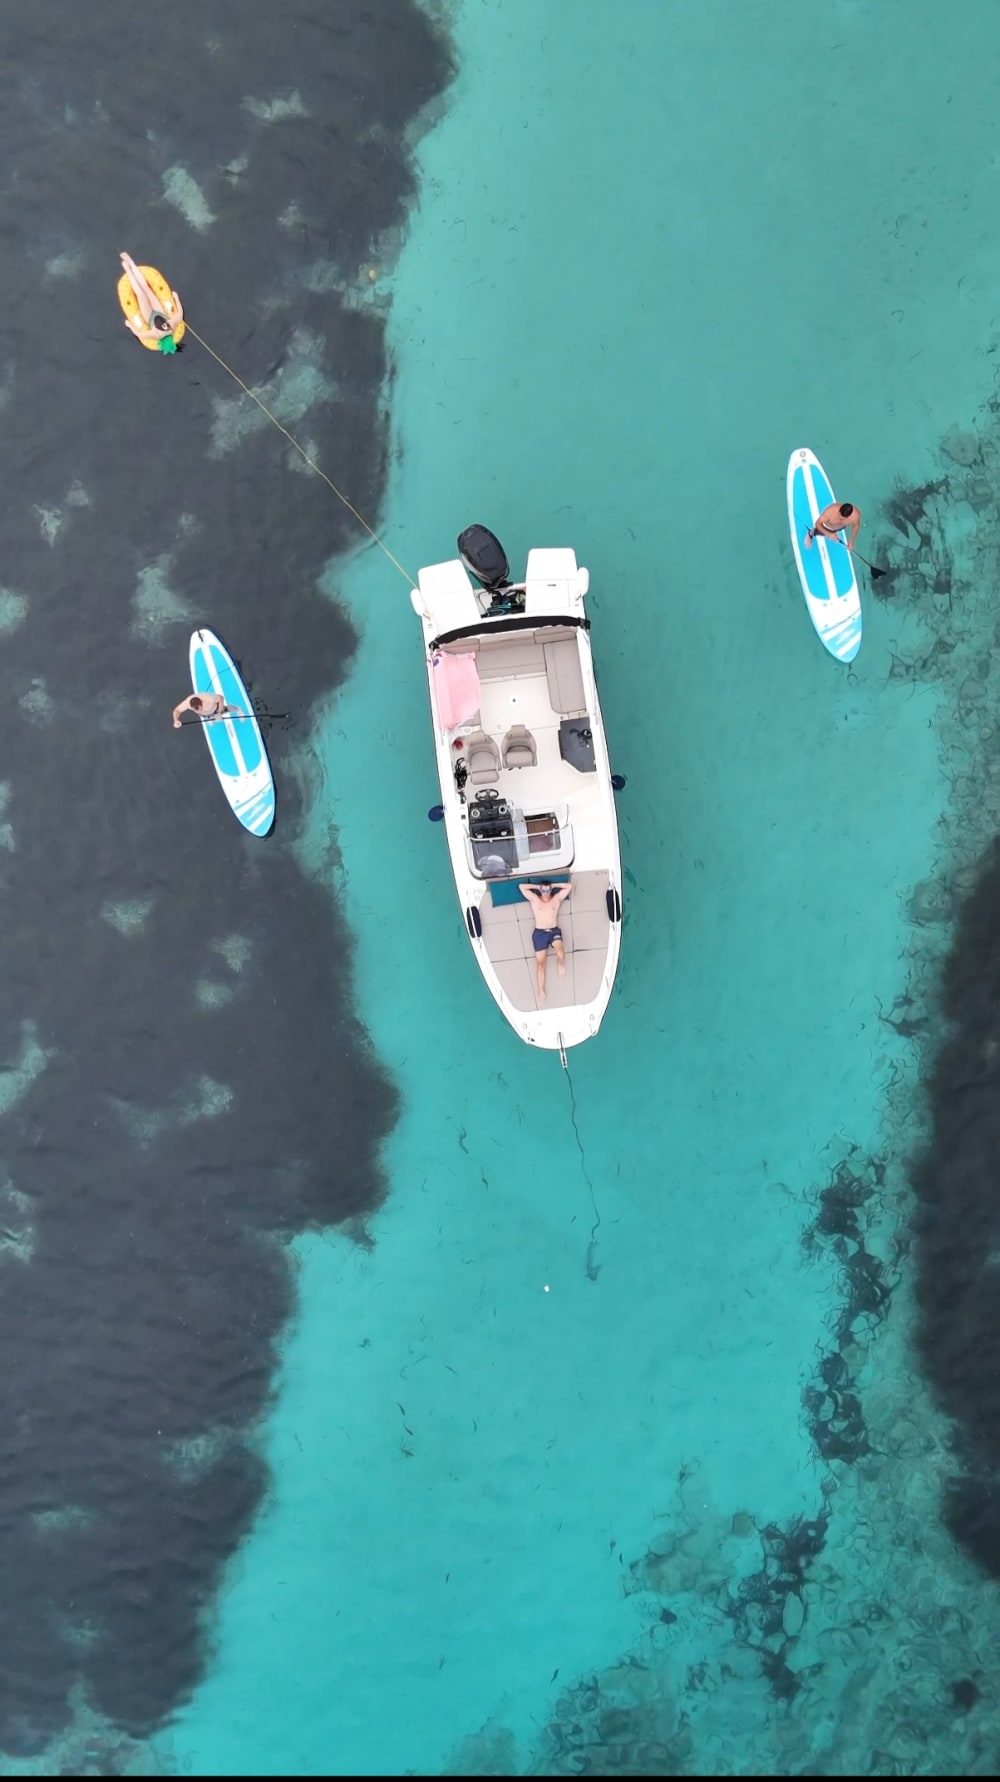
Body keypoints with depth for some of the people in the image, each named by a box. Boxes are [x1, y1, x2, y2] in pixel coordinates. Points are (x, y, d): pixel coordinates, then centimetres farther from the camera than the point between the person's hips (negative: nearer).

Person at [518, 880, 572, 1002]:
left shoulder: (557, 898, 9)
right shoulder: (534, 899, 7)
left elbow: (569, 886, 7)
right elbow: (521, 886, 1)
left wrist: (553, 886, 8)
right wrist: (537, 886, 7)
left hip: (554, 931, 0)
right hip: (539, 933, 0)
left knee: (560, 953, -30)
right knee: (540, 963, -3)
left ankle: (560, 964, 6)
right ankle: (541, 991, 2)